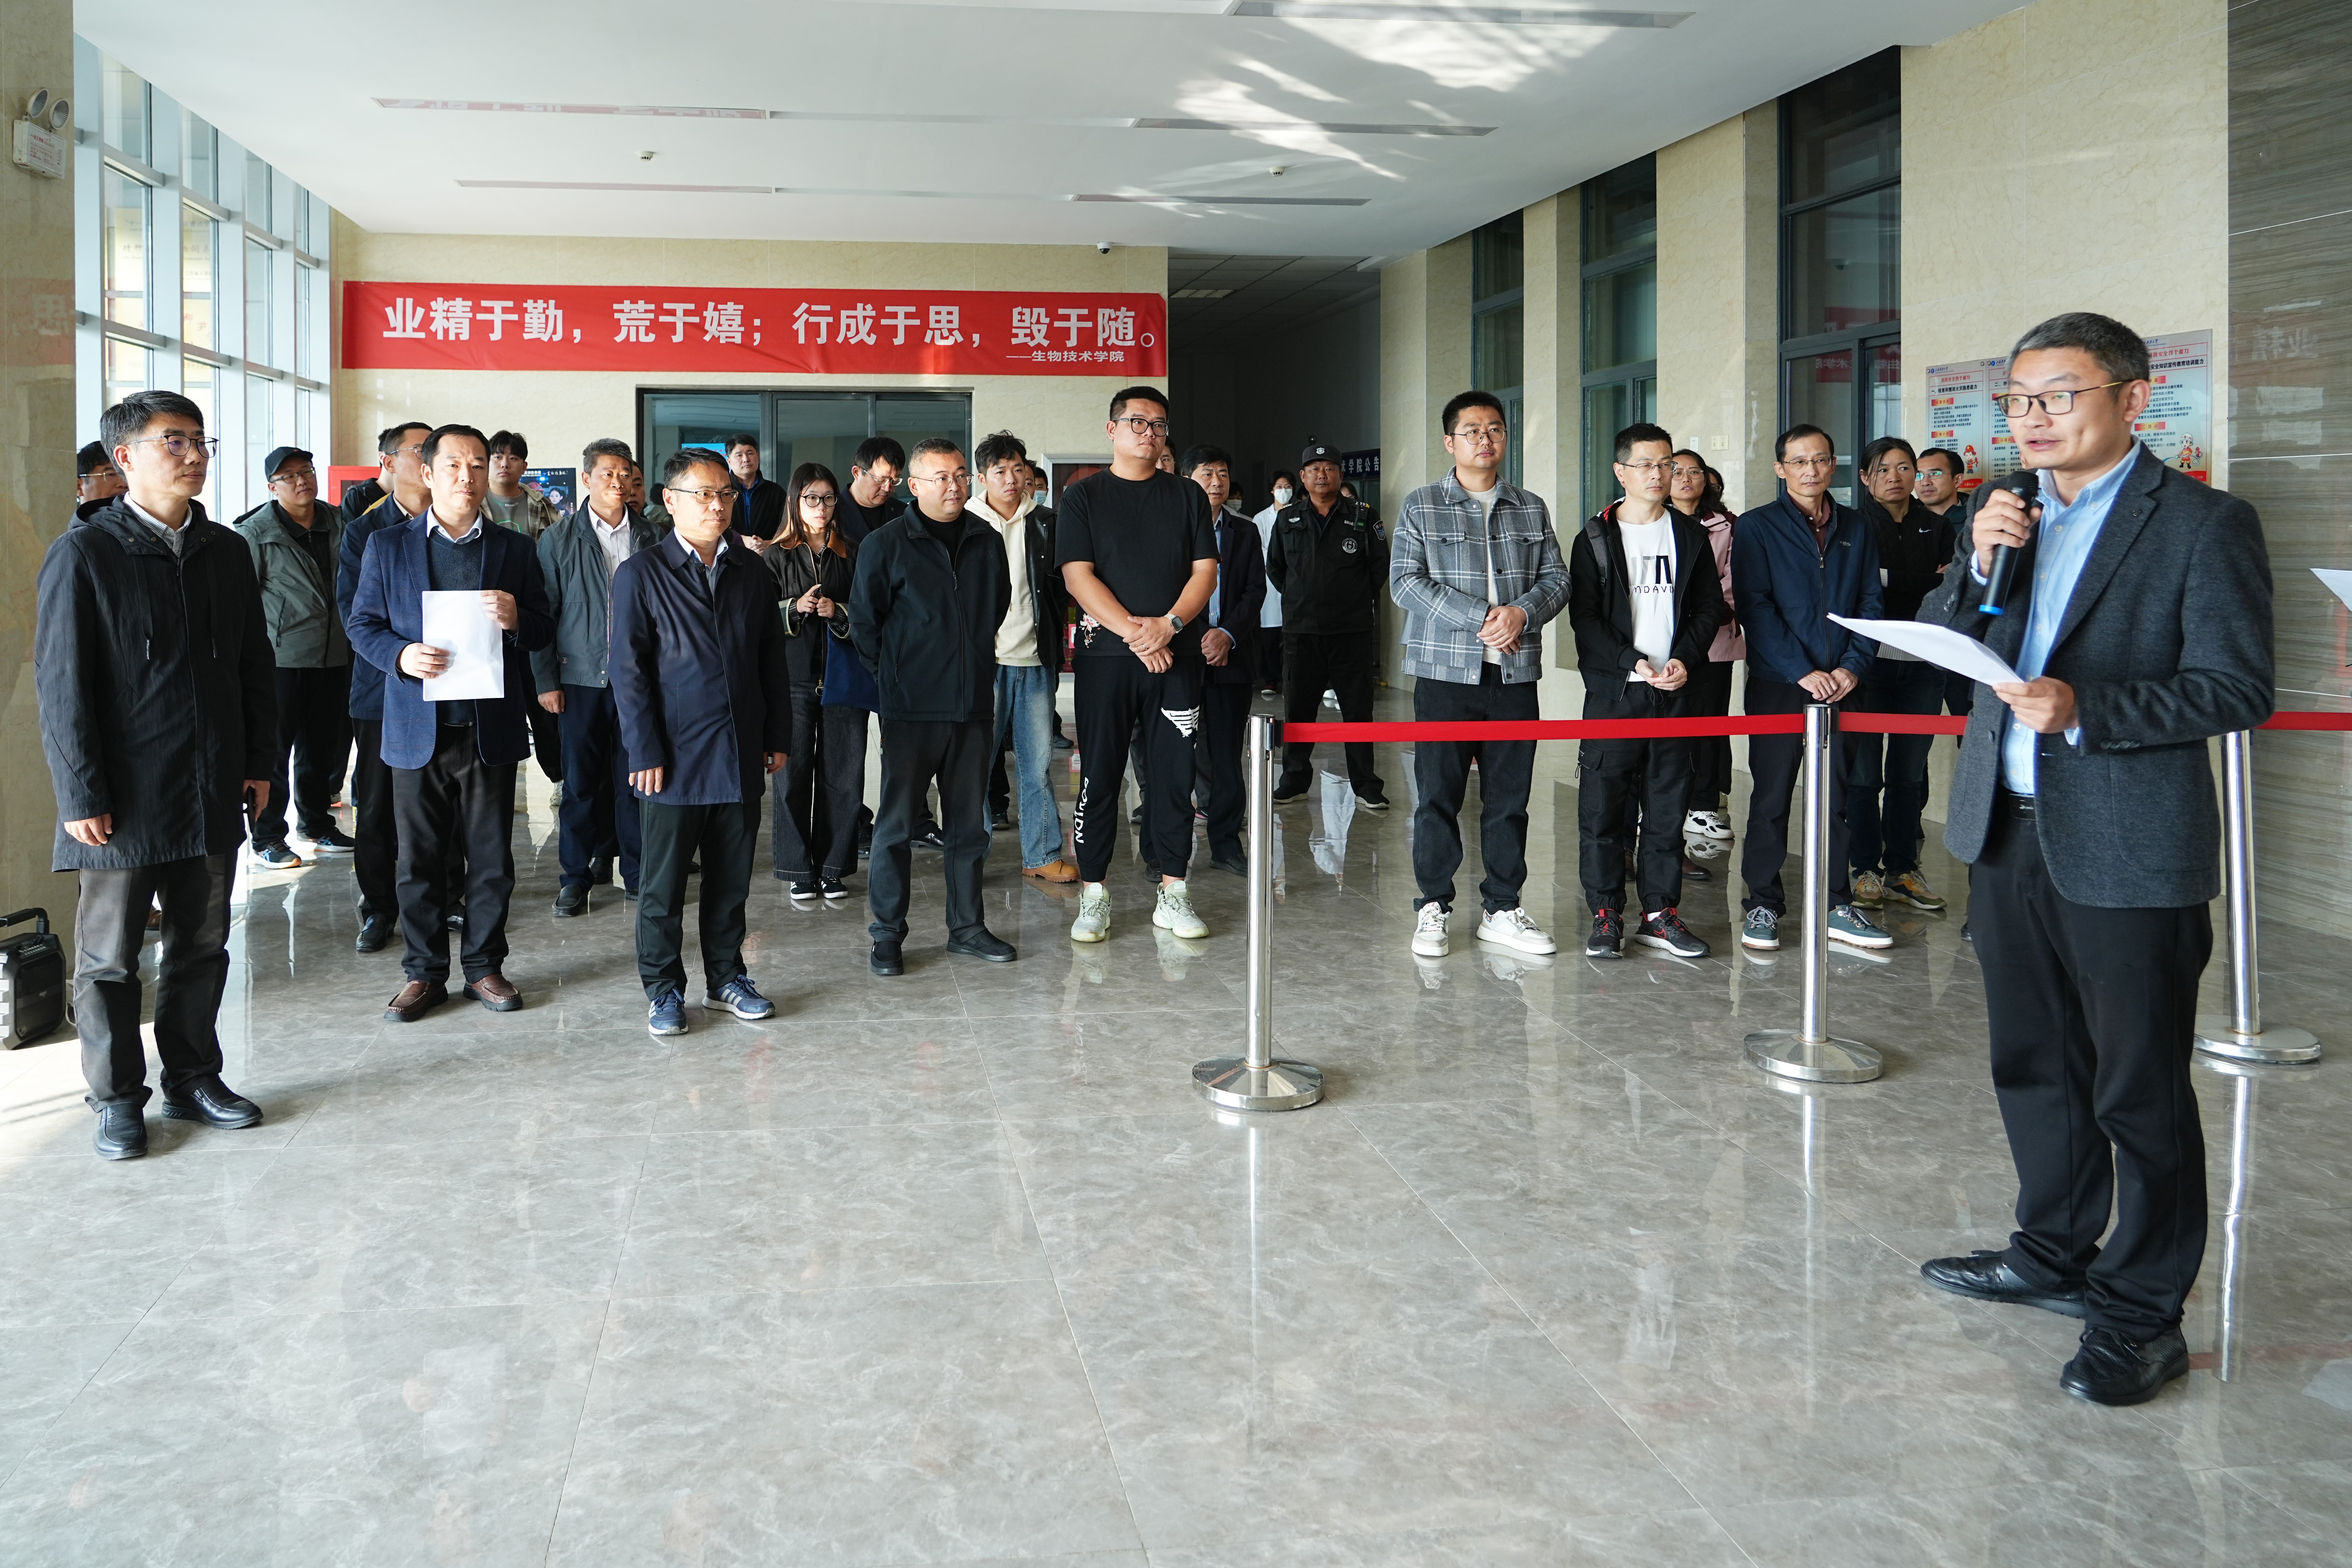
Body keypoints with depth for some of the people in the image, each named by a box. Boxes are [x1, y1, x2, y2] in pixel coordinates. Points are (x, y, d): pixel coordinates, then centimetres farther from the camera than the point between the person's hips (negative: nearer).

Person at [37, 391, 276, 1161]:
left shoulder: (225, 551, 8)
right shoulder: (83, 554, -8)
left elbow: (255, 665, 14)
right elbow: (61, 684, -9)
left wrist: (258, 762, 9)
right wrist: (81, 795, -12)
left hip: (212, 795, 5)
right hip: (122, 799, -5)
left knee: (202, 946, 13)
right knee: (110, 958, 6)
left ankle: (192, 1079, 27)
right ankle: (118, 1100, 18)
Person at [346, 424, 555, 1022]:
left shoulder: (515, 549, 8)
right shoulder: (388, 547, 6)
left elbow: (544, 632, 8)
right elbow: (363, 624, 7)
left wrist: (516, 620, -15)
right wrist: (401, 654, -14)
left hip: (492, 729, 1)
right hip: (417, 729, 0)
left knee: (492, 859, 7)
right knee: (420, 860, 6)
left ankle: (485, 966, 20)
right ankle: (425, 972, 17)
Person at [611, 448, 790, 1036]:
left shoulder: (752, 572, 10)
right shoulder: (640, 575, -2)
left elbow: (772, 659, 13)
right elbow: (629, 672, -5)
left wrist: (777, 737, 8)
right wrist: (645, 753, -10)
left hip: (741, 757, 4)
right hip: (675, 759, -4)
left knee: (732, 878, 11)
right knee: (664, 884, 4)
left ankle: (726, 977, 25)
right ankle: (663, 989, 17)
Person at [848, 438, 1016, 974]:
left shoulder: (988, 541, 10)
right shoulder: (886, 543, -4)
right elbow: (863, 622, 0)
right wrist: (893, 676, 1)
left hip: (974, 705, 4)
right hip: (911, 708, -4)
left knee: (969, 821, 10)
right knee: (896, 823, -1)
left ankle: (967, 927, 21)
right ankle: (888, 935, 8)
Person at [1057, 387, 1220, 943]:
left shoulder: (1188, 496, 12)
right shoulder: (1083, 497, 5)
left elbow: (1205, 572, 5)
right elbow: (1079, 576, -5)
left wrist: (1167, 626, -12)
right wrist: (1135, 631, -15)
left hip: (1177, 657, 2)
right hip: (1105, 655, -2)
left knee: (1173, 773, 3)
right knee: (1099, 773, 1)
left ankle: (1173, 892, 11)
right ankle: (1093, 893, 8)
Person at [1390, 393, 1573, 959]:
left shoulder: (1532, 509, 14)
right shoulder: (1421, 507, 3)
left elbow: (1557, 577, 11)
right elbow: (1406, 582, -7)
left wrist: (1523, 612, -12)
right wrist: (1480, 617, -15)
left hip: (1516, 677, 3)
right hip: (1446, 674, -3)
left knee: (1510, 798, 7)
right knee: (1438, 796, 0)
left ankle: (1502, 909, 16)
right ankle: (1434, 909, 11)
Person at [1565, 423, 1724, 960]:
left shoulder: (1691, 535, 11)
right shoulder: (1596, 539, 2)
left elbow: (1709, 607, 10)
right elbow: (1585, 617, -3)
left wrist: (1684, 660, -7)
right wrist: (1633, 663, -14)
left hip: (1674, 691, 3)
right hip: (1613, 691, -2)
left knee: (1669, 804, 5)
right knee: (1602, 804, -2)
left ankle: (1661, 913, 14)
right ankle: (1606, 914, 7)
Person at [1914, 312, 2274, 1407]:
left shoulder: (2203, 525, -8)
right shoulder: (2005, 514, 11)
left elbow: (2238, 687, -12)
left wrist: (2088, 710, -23)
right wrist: (1979, 565, -10)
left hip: (2129, 851, -6)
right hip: (2008, 832, 7)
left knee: (2140, 1090, 3)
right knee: (2035, 1065, 19)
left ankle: (2141, 1312, 16)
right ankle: (2055, 1256, 36)